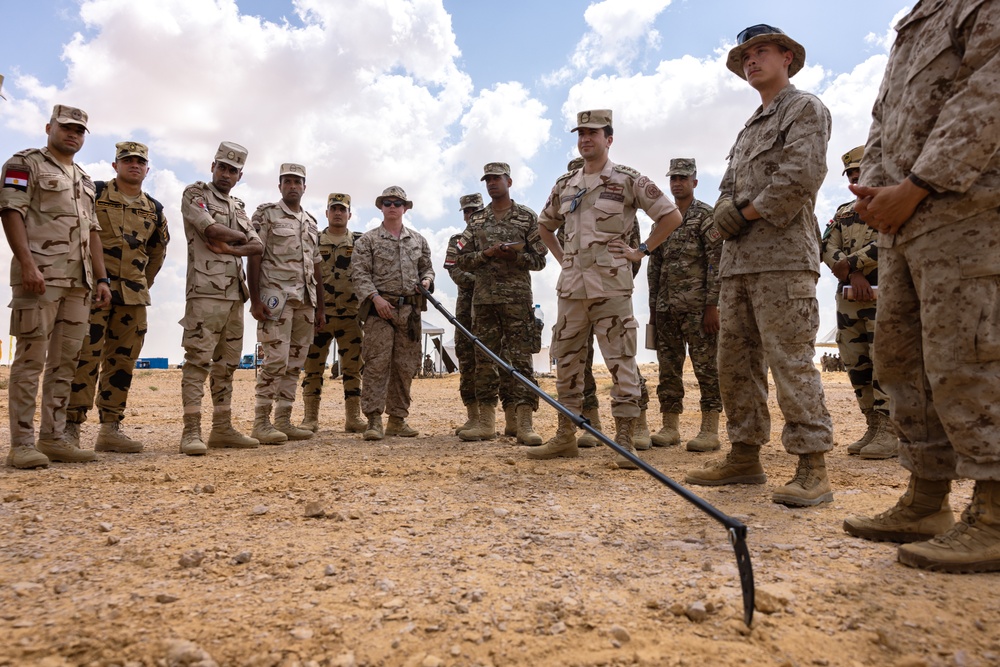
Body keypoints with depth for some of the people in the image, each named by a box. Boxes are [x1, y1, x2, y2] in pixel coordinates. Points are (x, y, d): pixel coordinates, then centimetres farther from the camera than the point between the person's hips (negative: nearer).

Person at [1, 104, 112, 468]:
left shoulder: (84, 179, 24)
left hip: (79, 282, 7)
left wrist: (101, 278, 12)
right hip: (40, 276, -7)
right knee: (31, 358, -7)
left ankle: (53, 437, 11)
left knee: (65, 361, 6)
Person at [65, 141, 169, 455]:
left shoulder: (154, 209, 15)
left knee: (122, 361, 5)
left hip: (134, 295, 5)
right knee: (86, 357, -9)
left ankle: (111, 429, 12)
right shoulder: (94, 194, 2)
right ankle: (71, 428, -2)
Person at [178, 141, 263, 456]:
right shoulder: (195, 194, 3)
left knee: (227, 363, 9)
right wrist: (240, 236, 3)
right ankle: (191, 432, -9)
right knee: (198, 360, -10)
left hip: (235, 294, 7)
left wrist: (228, 247, -9)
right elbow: (212, 230, -15)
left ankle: (222, 428, 15)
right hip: (205, 291, -7)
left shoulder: (238, 207, 22)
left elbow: (258, 246, 9)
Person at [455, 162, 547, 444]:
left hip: (518, 298, -4)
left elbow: (539, 260, 3)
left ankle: (525, 425, -5)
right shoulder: (477, 220, 14)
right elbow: (463, 260, 10)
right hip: (483, 299, 4)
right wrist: (487, 254, -7)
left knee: (521, 358, -6)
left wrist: (515, 255, -15)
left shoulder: (527, 217, 5)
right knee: (485, 359, 6)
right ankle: (486, 423, 13)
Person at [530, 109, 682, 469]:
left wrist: (642, 250, -2)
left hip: (611, 284, -5)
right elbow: (545, 226, 29)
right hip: (571, 284, 5)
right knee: (567, 359, 8)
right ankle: (565, 436, 19)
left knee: (621, 361, -3)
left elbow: (671, 216, 1)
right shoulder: (565, 185, 14)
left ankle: (625, 440, 4)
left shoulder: (628, 180, 0)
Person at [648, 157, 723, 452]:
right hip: (666, 307, 6)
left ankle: (710, 430, 2)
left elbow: (716, 262, -8)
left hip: (697, 306, -6)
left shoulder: (706, 216, -1)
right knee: (668, 368, 7)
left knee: (706, 366, -3)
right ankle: (670, 427, 15)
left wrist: (713, 306, -15)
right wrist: (652, 306, 12)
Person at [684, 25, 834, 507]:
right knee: (735, 361, 6)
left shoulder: (806, 109, 4)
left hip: (783, 256, -8)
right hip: (737, 262, 8)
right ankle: (744, 457, 14)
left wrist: (750, 211, -7)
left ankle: (812, 469, -5)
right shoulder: (748, 130, 28)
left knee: (791, 360, -11)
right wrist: (728, 209, -2)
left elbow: (801, 177, -13)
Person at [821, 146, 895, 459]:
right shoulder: (843, 212, 22)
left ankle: (889, 433, -7)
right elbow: (828, 248, 8)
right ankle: (873, 427, 14)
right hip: (848, 296, 6)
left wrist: (850, 263, -9)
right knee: (856, 364, 5)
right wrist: (853, 274, -8)